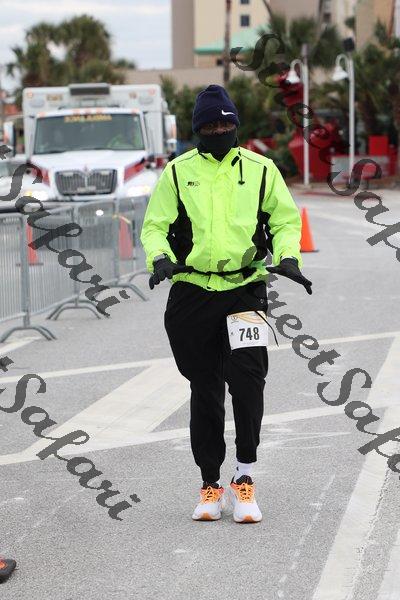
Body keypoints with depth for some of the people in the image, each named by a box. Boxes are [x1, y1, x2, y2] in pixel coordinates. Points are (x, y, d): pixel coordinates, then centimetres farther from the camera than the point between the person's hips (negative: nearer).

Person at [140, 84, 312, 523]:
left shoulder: (260, 170, 7)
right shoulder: (178, 172, 7)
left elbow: (286, 219, 13)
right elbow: (154, 225, 8)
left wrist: (287, 257, -6)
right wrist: (160, 258, -12)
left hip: (245, 290, -1)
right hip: (192, 293, 1)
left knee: (247, 376, -17)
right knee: (205, 390, 6)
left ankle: (244, 475, -6)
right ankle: (210, 485, 16)